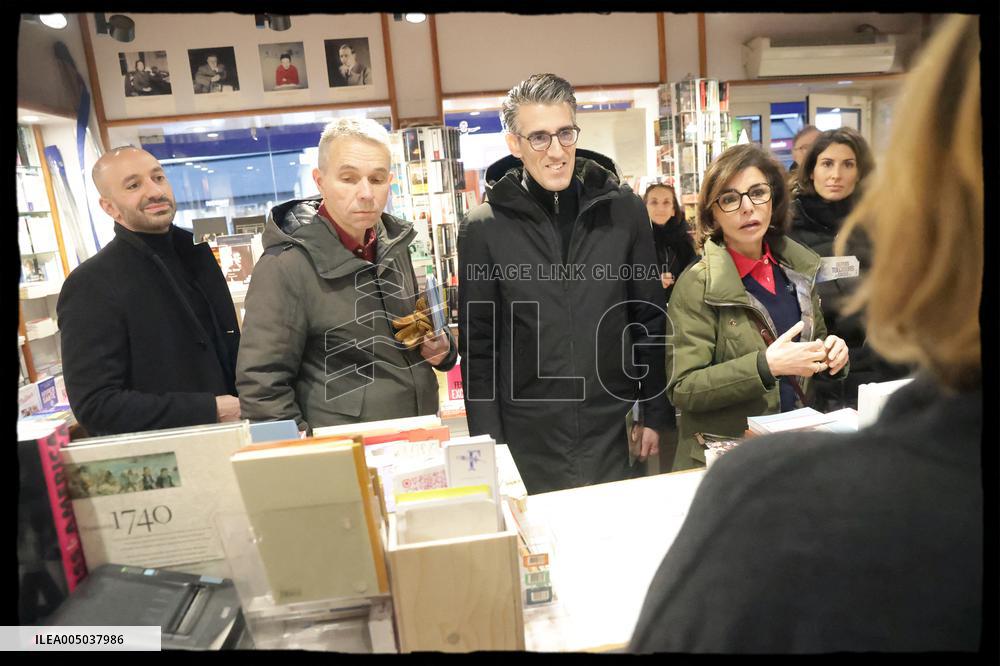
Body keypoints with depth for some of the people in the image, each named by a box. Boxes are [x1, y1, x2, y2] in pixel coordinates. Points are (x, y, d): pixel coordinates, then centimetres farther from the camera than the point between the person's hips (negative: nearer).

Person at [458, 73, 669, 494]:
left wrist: (655, 415, 6)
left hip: (614, 435, 2)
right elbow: (478, 347, -2)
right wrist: (488, 444, -4)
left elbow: (650, 320, 6)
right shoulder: (483, 229, -5)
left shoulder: (623, 210, 0)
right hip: (528, 446, -1)